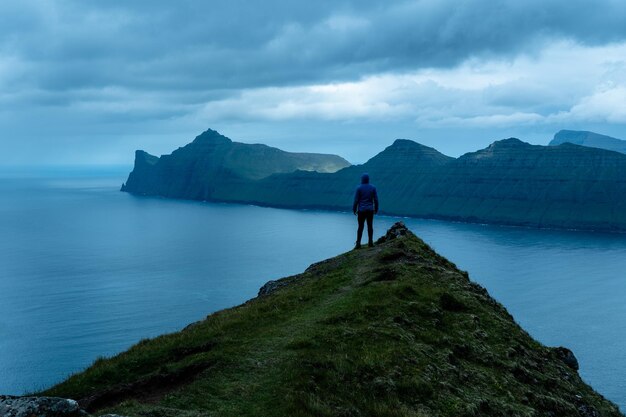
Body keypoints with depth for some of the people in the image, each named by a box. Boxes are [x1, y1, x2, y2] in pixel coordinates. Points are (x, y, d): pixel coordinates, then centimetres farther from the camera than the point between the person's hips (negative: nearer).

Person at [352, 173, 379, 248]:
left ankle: (358, 243, -1)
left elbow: (356, 200, -8)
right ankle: (370, 242, 10)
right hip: (370, 210, 2)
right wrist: (376, 209, 11)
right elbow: (376, 199, 1)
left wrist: (354, 210, 1)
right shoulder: (373, 187, 0)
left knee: (360, 227, 2)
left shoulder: (359, 188, -8)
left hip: (361, 210, -2)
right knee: (370, 226, 10)